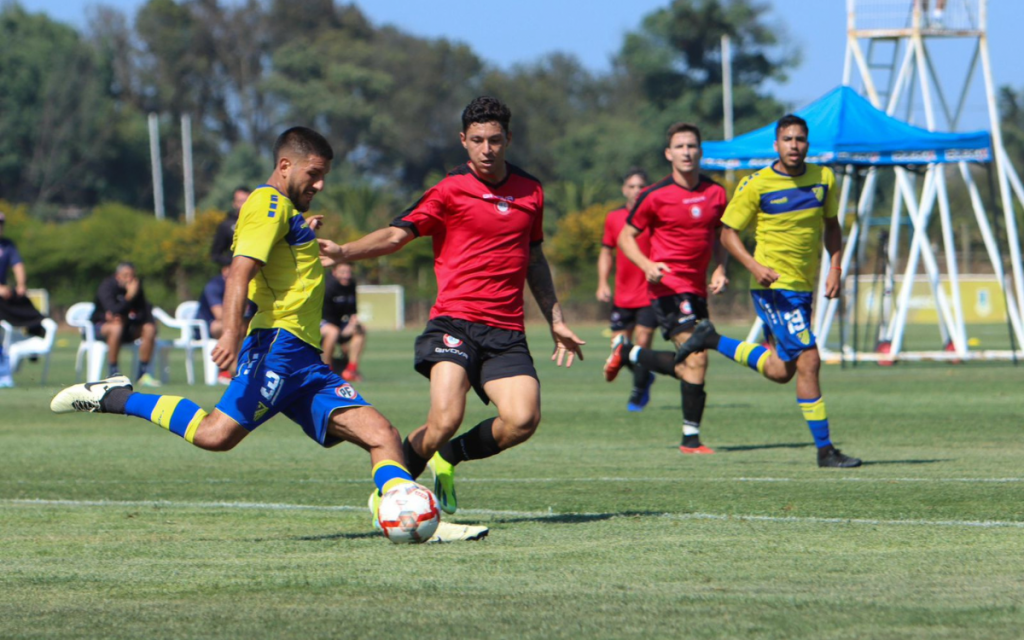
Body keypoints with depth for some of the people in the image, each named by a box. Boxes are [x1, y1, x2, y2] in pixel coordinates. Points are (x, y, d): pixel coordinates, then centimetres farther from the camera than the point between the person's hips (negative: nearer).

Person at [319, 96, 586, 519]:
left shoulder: (531, 192, 16)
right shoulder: (450, 191, 1)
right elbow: (398, 234, -7)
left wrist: (556, 322, 29)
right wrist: (344, 252, -24)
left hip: (507, 331, 4)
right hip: (455, 321, -4)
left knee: (522, 420, -17)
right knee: (446, 419, -23)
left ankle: (449, 458, 11)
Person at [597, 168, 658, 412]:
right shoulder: (613, 218, 7)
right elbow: (606, 253, 15)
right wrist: (602, 284, 4)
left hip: (650, 293, -4)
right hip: (622, 296, 4)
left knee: (642, 342, -11)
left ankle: (638, 394, 5)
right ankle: (645, 377, 31)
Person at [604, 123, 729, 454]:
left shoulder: (715, 193, 8)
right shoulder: (656, 196, -7)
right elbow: (626, 236, 1)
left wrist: (720, 269, 4)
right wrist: (647, 265, -16)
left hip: (697, 287, 7)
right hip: (668, 285, -6)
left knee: (686, 366, 12)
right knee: (696, 358, -17)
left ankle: (627, 353, 35)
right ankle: (691, 437, -10)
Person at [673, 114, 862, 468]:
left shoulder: (823, 179, 4)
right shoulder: (756, 185, -10)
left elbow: (831, 225, 17)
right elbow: (728, 232, -3)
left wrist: (835, 267, 2)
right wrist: (754, 266, -19)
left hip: (804, 287, 7)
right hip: (775, 286, -7)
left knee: (780, 370, 12)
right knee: (808, 360, -14)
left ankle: (714, 341, 32)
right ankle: (825, 450, -8)